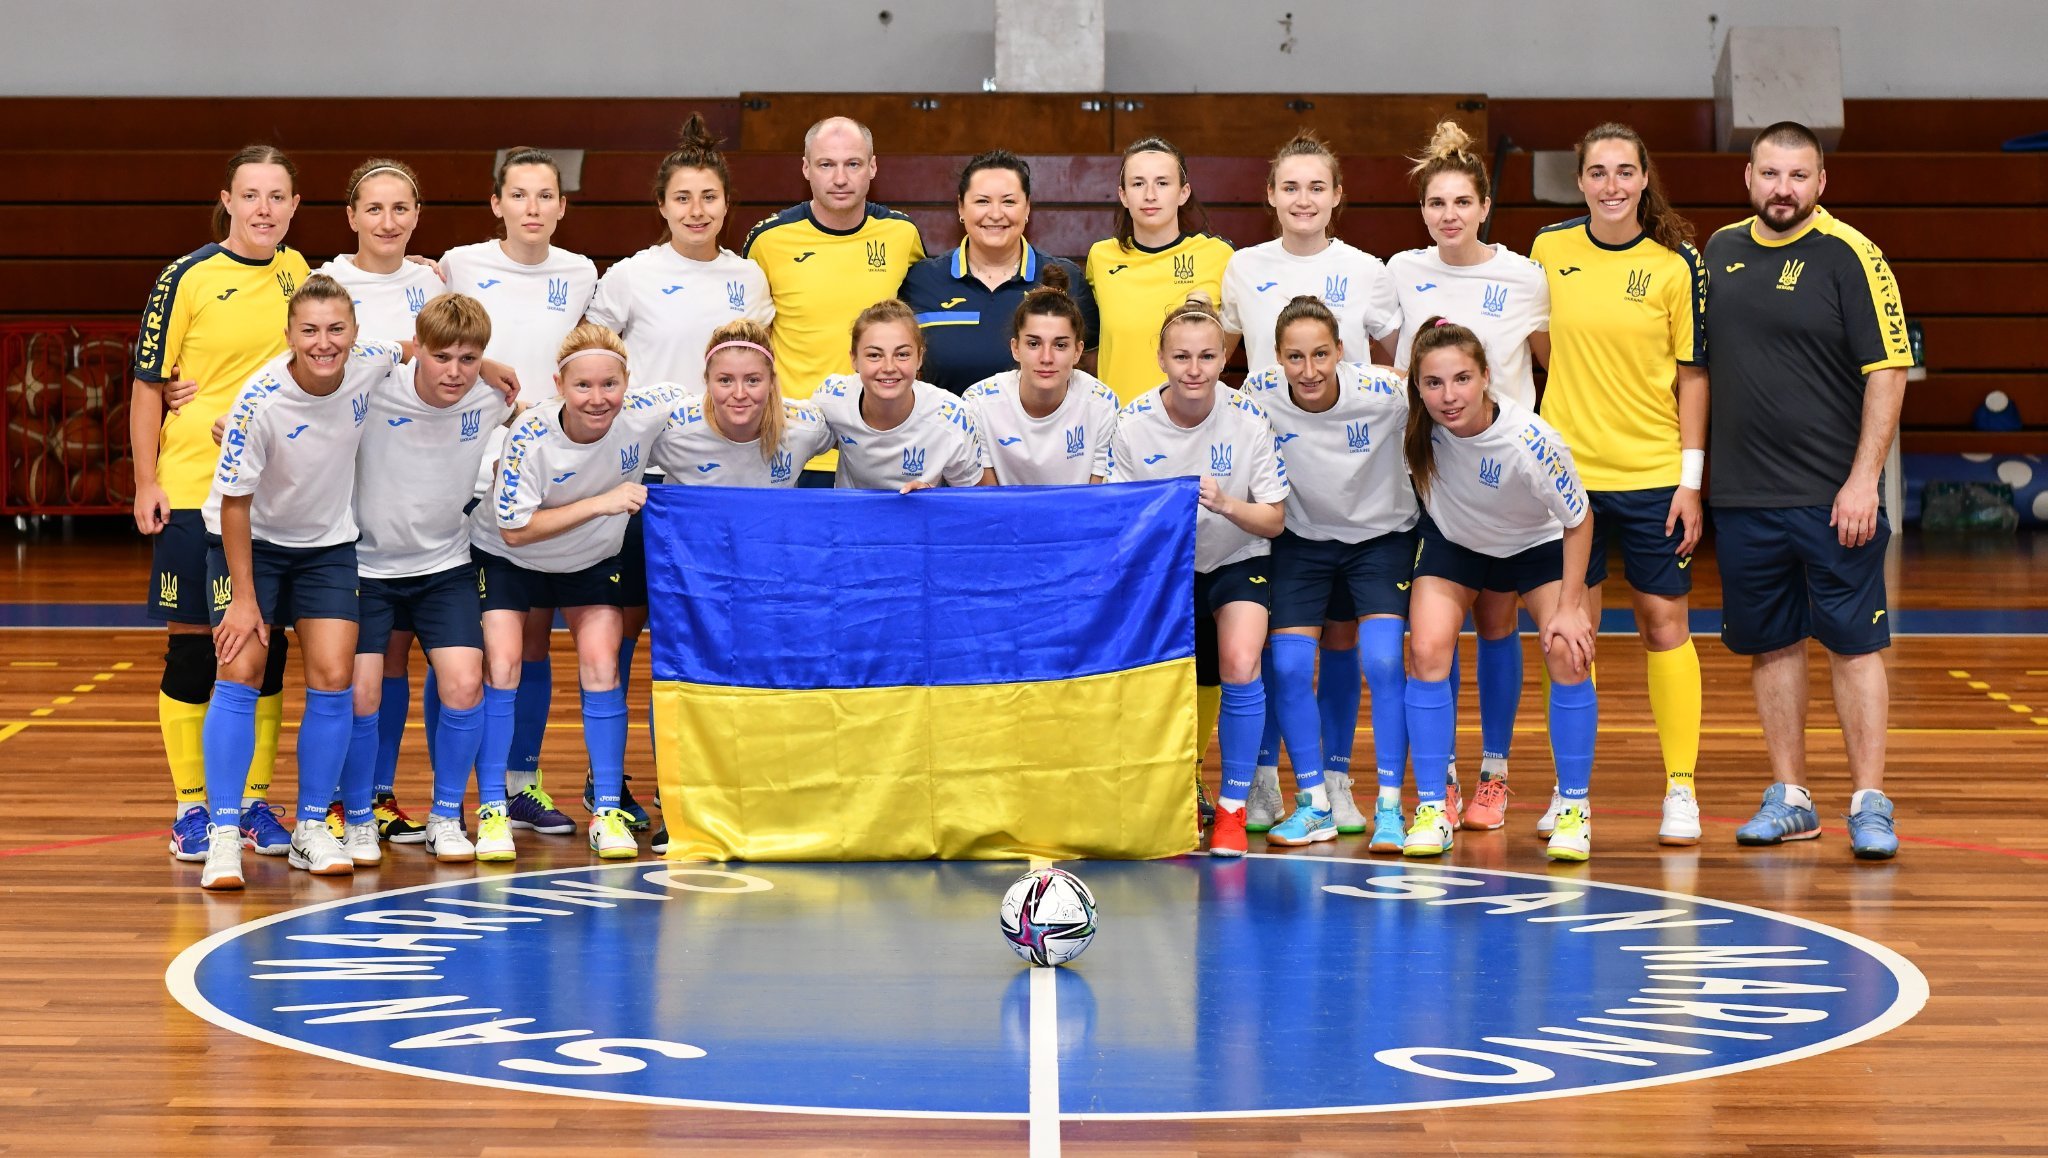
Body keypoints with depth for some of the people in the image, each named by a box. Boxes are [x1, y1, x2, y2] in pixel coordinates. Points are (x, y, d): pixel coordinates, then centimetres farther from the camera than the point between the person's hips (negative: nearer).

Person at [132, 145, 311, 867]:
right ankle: (191, 808, 11)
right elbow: (148, 384, -3)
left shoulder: (297, 272, 7)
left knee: (266, 644, 7)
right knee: (192, 644, 1)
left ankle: (255, 801, 18)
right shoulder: (188, 279, -6)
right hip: (192, 490, -4)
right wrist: (146, 481, -8)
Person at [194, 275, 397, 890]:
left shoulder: (370, 366, -18)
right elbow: (235, 502, -20)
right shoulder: (260, 403, -29)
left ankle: (312, 828, 7)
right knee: (240, 673, -13)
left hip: (328, 544, 4)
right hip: (249, 540, -4)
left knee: (332, 680, -6)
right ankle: (224, 837, -10)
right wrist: (243, 597, -18)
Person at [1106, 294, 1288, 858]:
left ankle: (1233, 810, -10)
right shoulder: (1132, 423, -15)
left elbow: (1274, 520, -15)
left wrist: (1227, 505, -34)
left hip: (1238, 560, -1)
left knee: (1239, 664, -24)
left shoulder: (1248, 419, -18)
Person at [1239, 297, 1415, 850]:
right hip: (1301, 539, 2)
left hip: (1382, 535, -2)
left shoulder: (1385, 394, -26)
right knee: (1288, 667, -9)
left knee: (1384, 663, -15)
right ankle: (1315, 804, 9)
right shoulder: (1258, 394, -22)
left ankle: (1389, 807, -4)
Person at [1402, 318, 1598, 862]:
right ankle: (1432, 811, -7)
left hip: (1538, 544, -2)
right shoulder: (1416, 424, -30)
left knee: (1568, 654, -18)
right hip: (1452, 542, 2)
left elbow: (1578, 519, -20)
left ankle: (1574, 810, -3)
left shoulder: (1532, 441, -36)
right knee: (1428, 652, -16)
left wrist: (1570, 606, -19)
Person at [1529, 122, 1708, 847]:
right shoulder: (1548, 249, 3)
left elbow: (1691, 374, -1)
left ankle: (1681, 790, 10)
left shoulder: (1676, 264, -3)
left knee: (1664, 624, 3)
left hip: (1653, 474, -2)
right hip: (1566, 469, 2)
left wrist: (1691, 478, -5)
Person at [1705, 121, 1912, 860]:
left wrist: (1863, 480, -16)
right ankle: (1789, 798, 19)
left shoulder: (1851, 257, -7)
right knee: (1770, 645, 10)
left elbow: (1888, 373, -10)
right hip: (1743, 494, 5)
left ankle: (1869, 804, 3)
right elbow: (1700, 362, 19)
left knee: (1853, 645, -2)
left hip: (1832, 495, -5)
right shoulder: (1721, 251, 9)